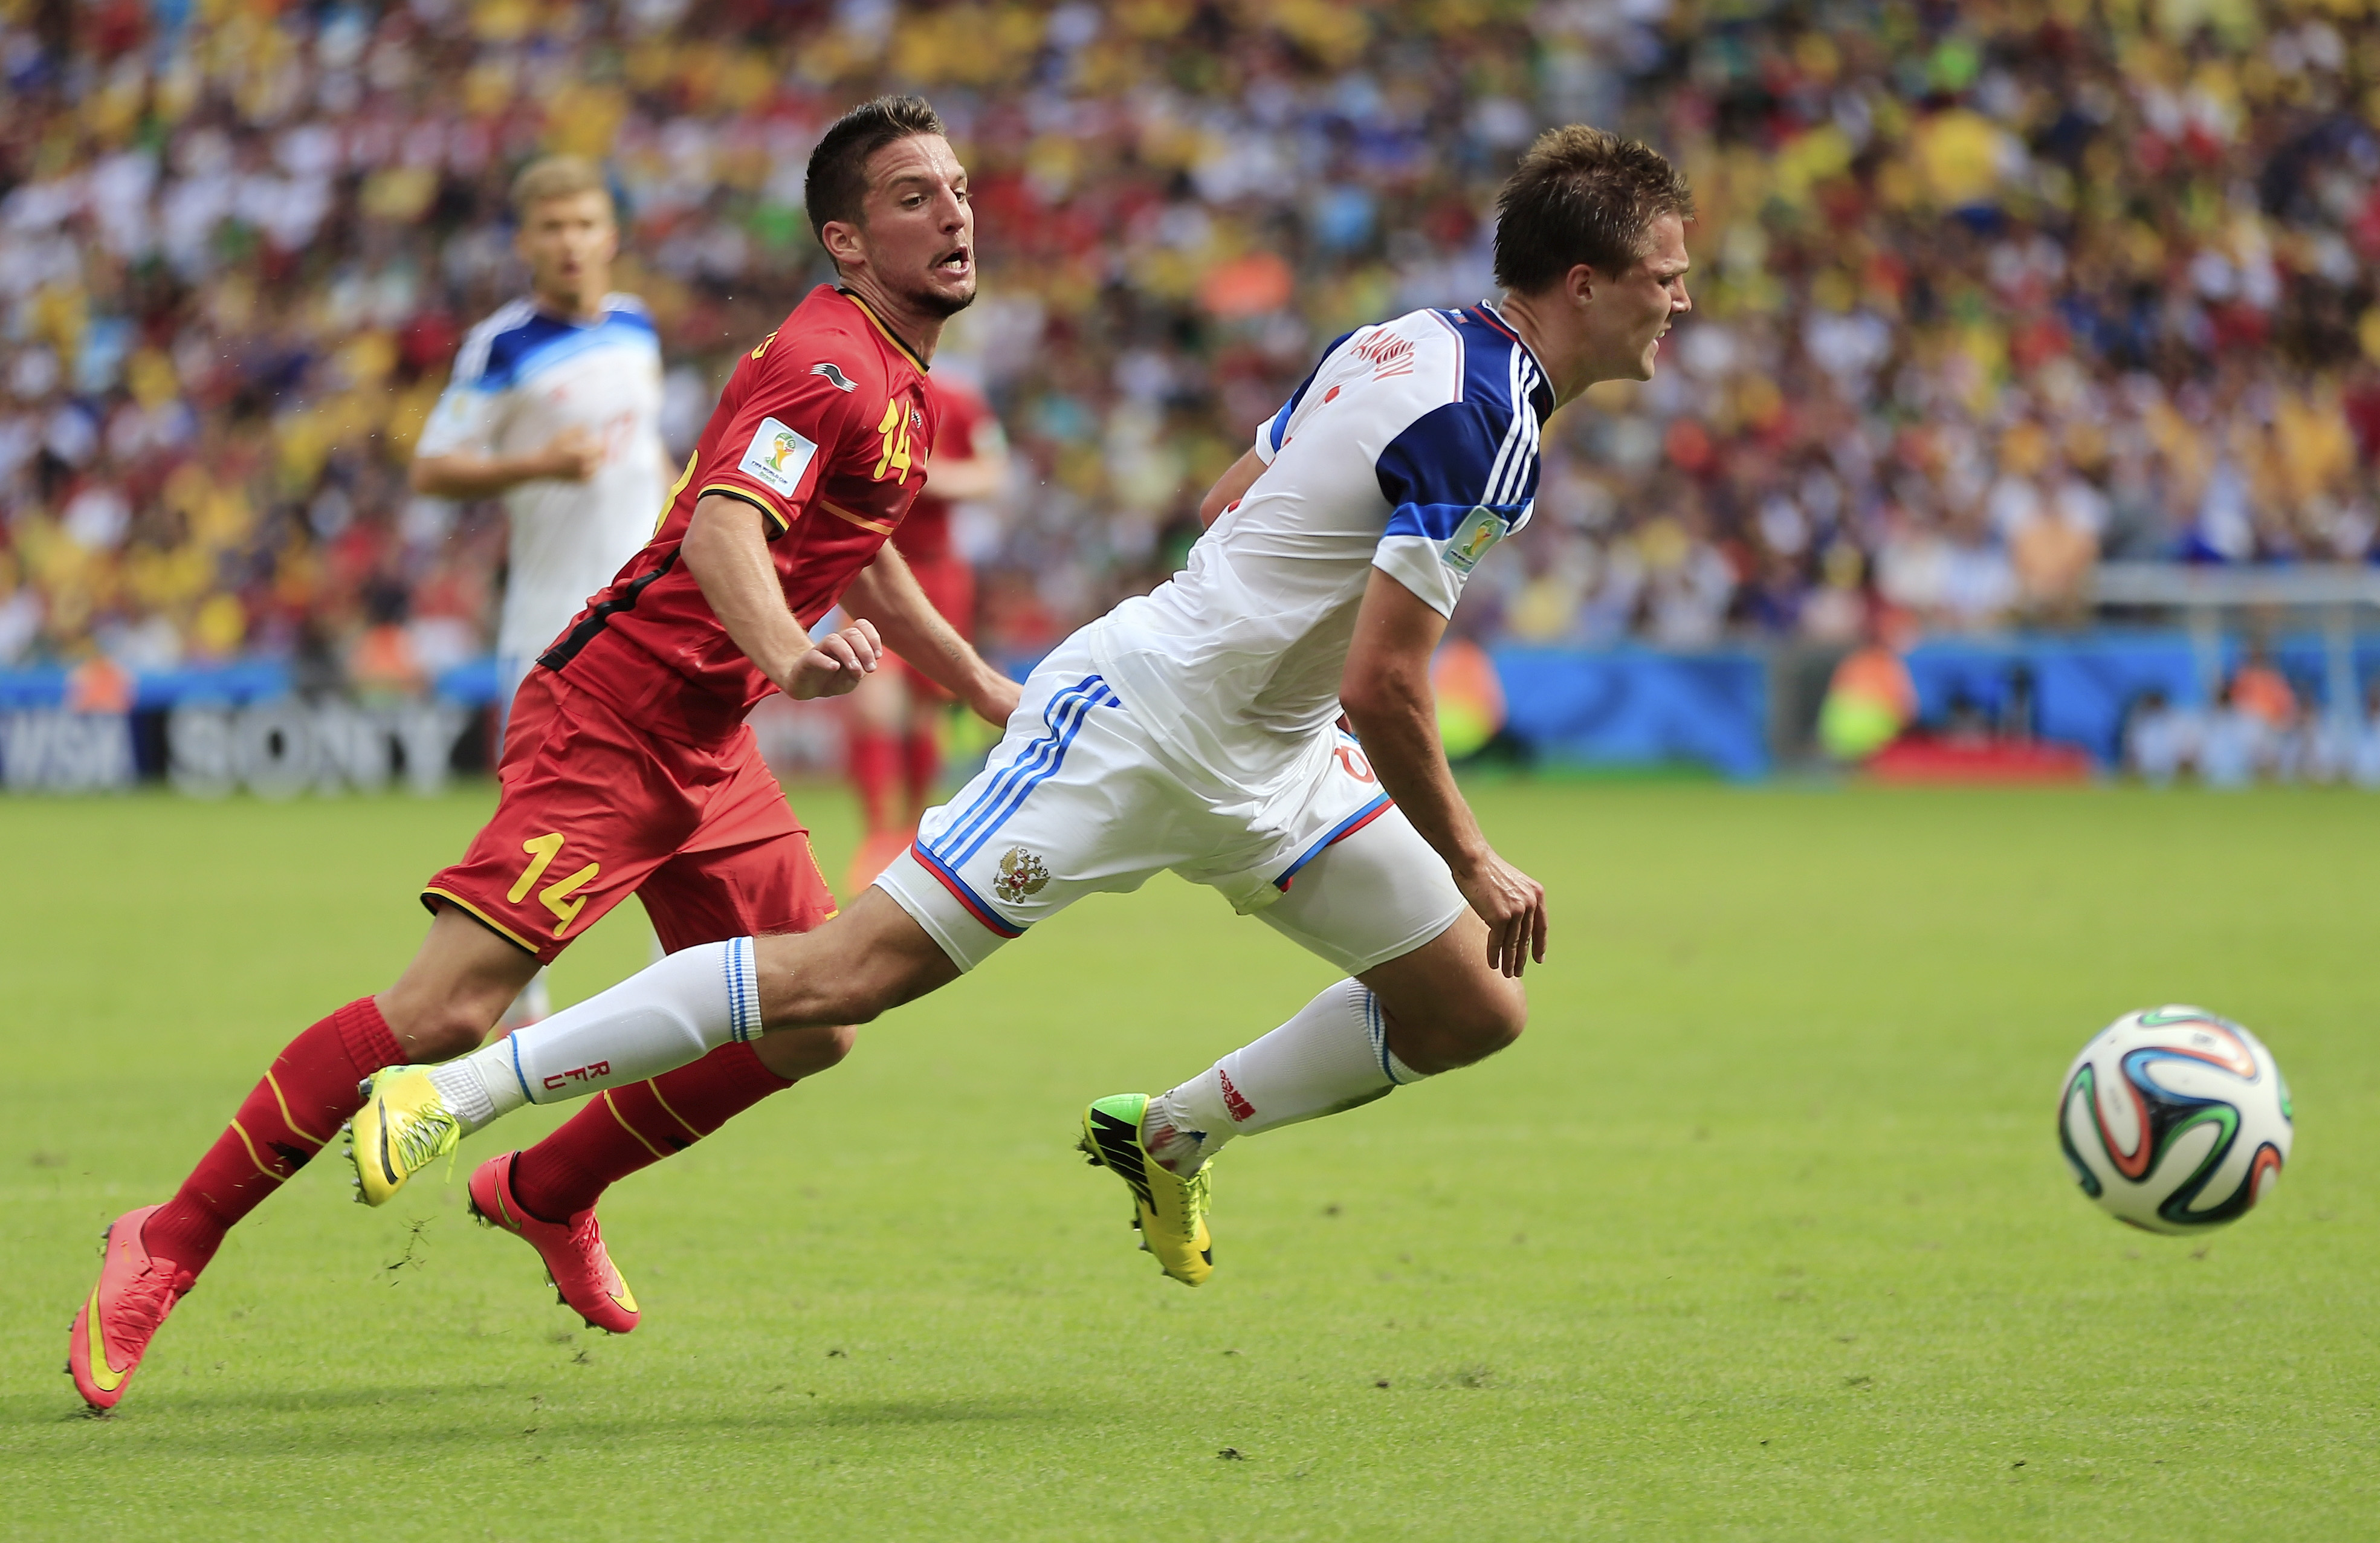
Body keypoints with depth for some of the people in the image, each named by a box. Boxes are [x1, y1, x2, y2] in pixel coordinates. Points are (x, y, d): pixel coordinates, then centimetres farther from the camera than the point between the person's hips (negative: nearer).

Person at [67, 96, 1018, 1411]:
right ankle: (168, 1243, -9)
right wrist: (784, 655, -53)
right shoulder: (826, 366, -17)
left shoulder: (904, 386, 15)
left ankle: (547, 1192, 25)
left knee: (809, 1026, 5)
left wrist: (983, 686, 39)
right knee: (448, 1009, -19)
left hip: (704, 745, 10)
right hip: (610, 715, -10)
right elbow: (725, 527, -34)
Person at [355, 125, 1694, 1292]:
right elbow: (1380, 687, -24)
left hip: (1259, 760, 10)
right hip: (1135, 722, -10)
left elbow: (1228, 504, 21)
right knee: (851, 974, -14)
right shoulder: (1485, 429, -20)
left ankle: (1171, 1138, 23)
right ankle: (452, 1092, -12)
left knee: (1474, 1011, 7)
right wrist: (1470, 859, -12)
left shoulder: (1405, 345, 9)